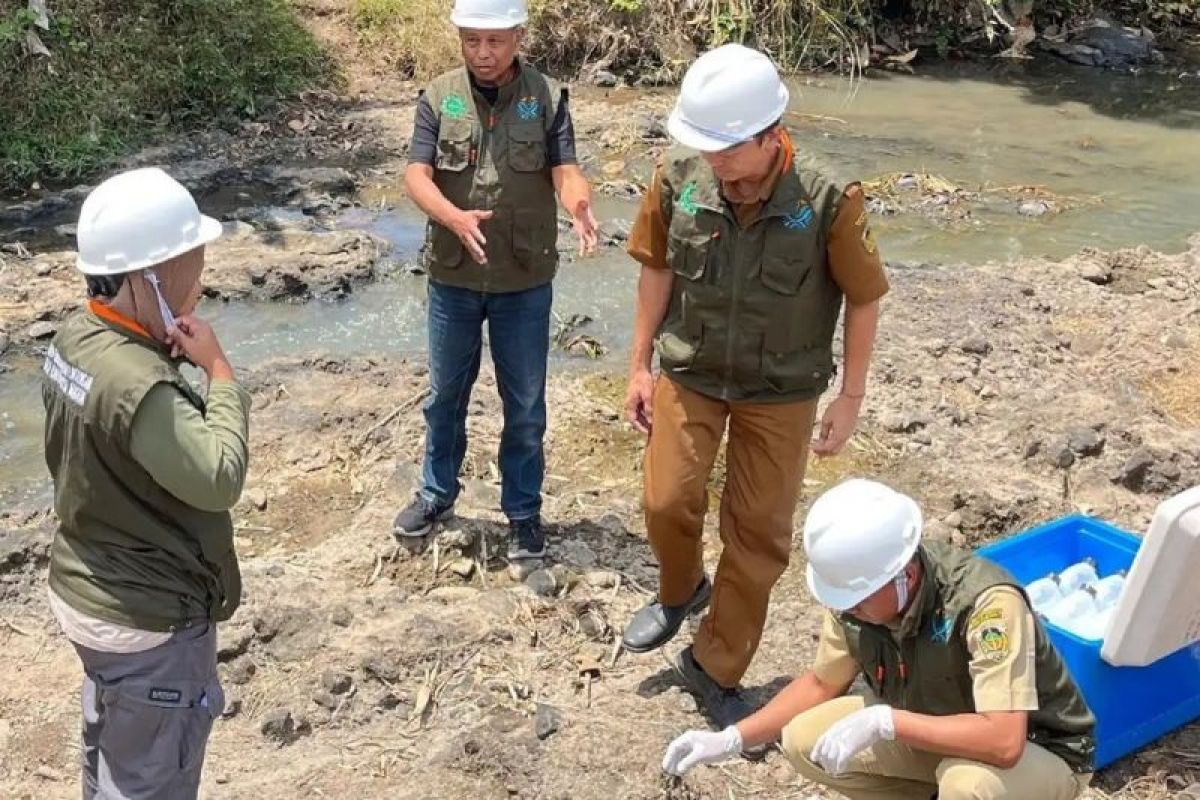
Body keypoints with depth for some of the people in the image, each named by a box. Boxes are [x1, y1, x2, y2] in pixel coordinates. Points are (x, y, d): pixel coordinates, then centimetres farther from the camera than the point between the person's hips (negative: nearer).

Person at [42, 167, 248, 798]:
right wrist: (219, 369, -25)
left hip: (89, 590, 9)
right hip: (150, 618, -9)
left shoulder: (75, 337, -2)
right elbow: (218, 479, -31)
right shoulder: (138, 386, -33)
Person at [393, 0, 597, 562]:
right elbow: (416, 175, -10)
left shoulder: (548, 98, -6)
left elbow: (565, 172, -13)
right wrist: (455, 217, -31)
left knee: (525, 404, 10)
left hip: (525, 282, -1)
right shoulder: (438, 98, -4)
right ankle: (436, 493, 37)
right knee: (445, 394, 17)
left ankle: (523, 511, 27)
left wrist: (579, 208, -38)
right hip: (452, 278, 1)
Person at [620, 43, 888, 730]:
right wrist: (641, 365, 3)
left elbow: (864, 299, -10)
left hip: (782, 391, -1)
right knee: (668, 502, 2)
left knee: (760, 532, 6)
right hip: (689, 374, 2)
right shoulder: (679, 180, -17)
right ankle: (681, 591, 38)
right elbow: (659, 270, -1)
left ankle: (716, 667, 25)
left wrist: (851, 399, -6)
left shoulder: (829, 201, -24)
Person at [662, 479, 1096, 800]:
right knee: (804, 740, -9)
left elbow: (1003, 742, -40)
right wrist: (732, 738, -8)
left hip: (1042, 754, -6)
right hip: (936, 730, 6)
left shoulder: (987, 603, -36)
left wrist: (885, 721, -39)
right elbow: (822, 682, 0)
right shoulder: (856, 591, -16)